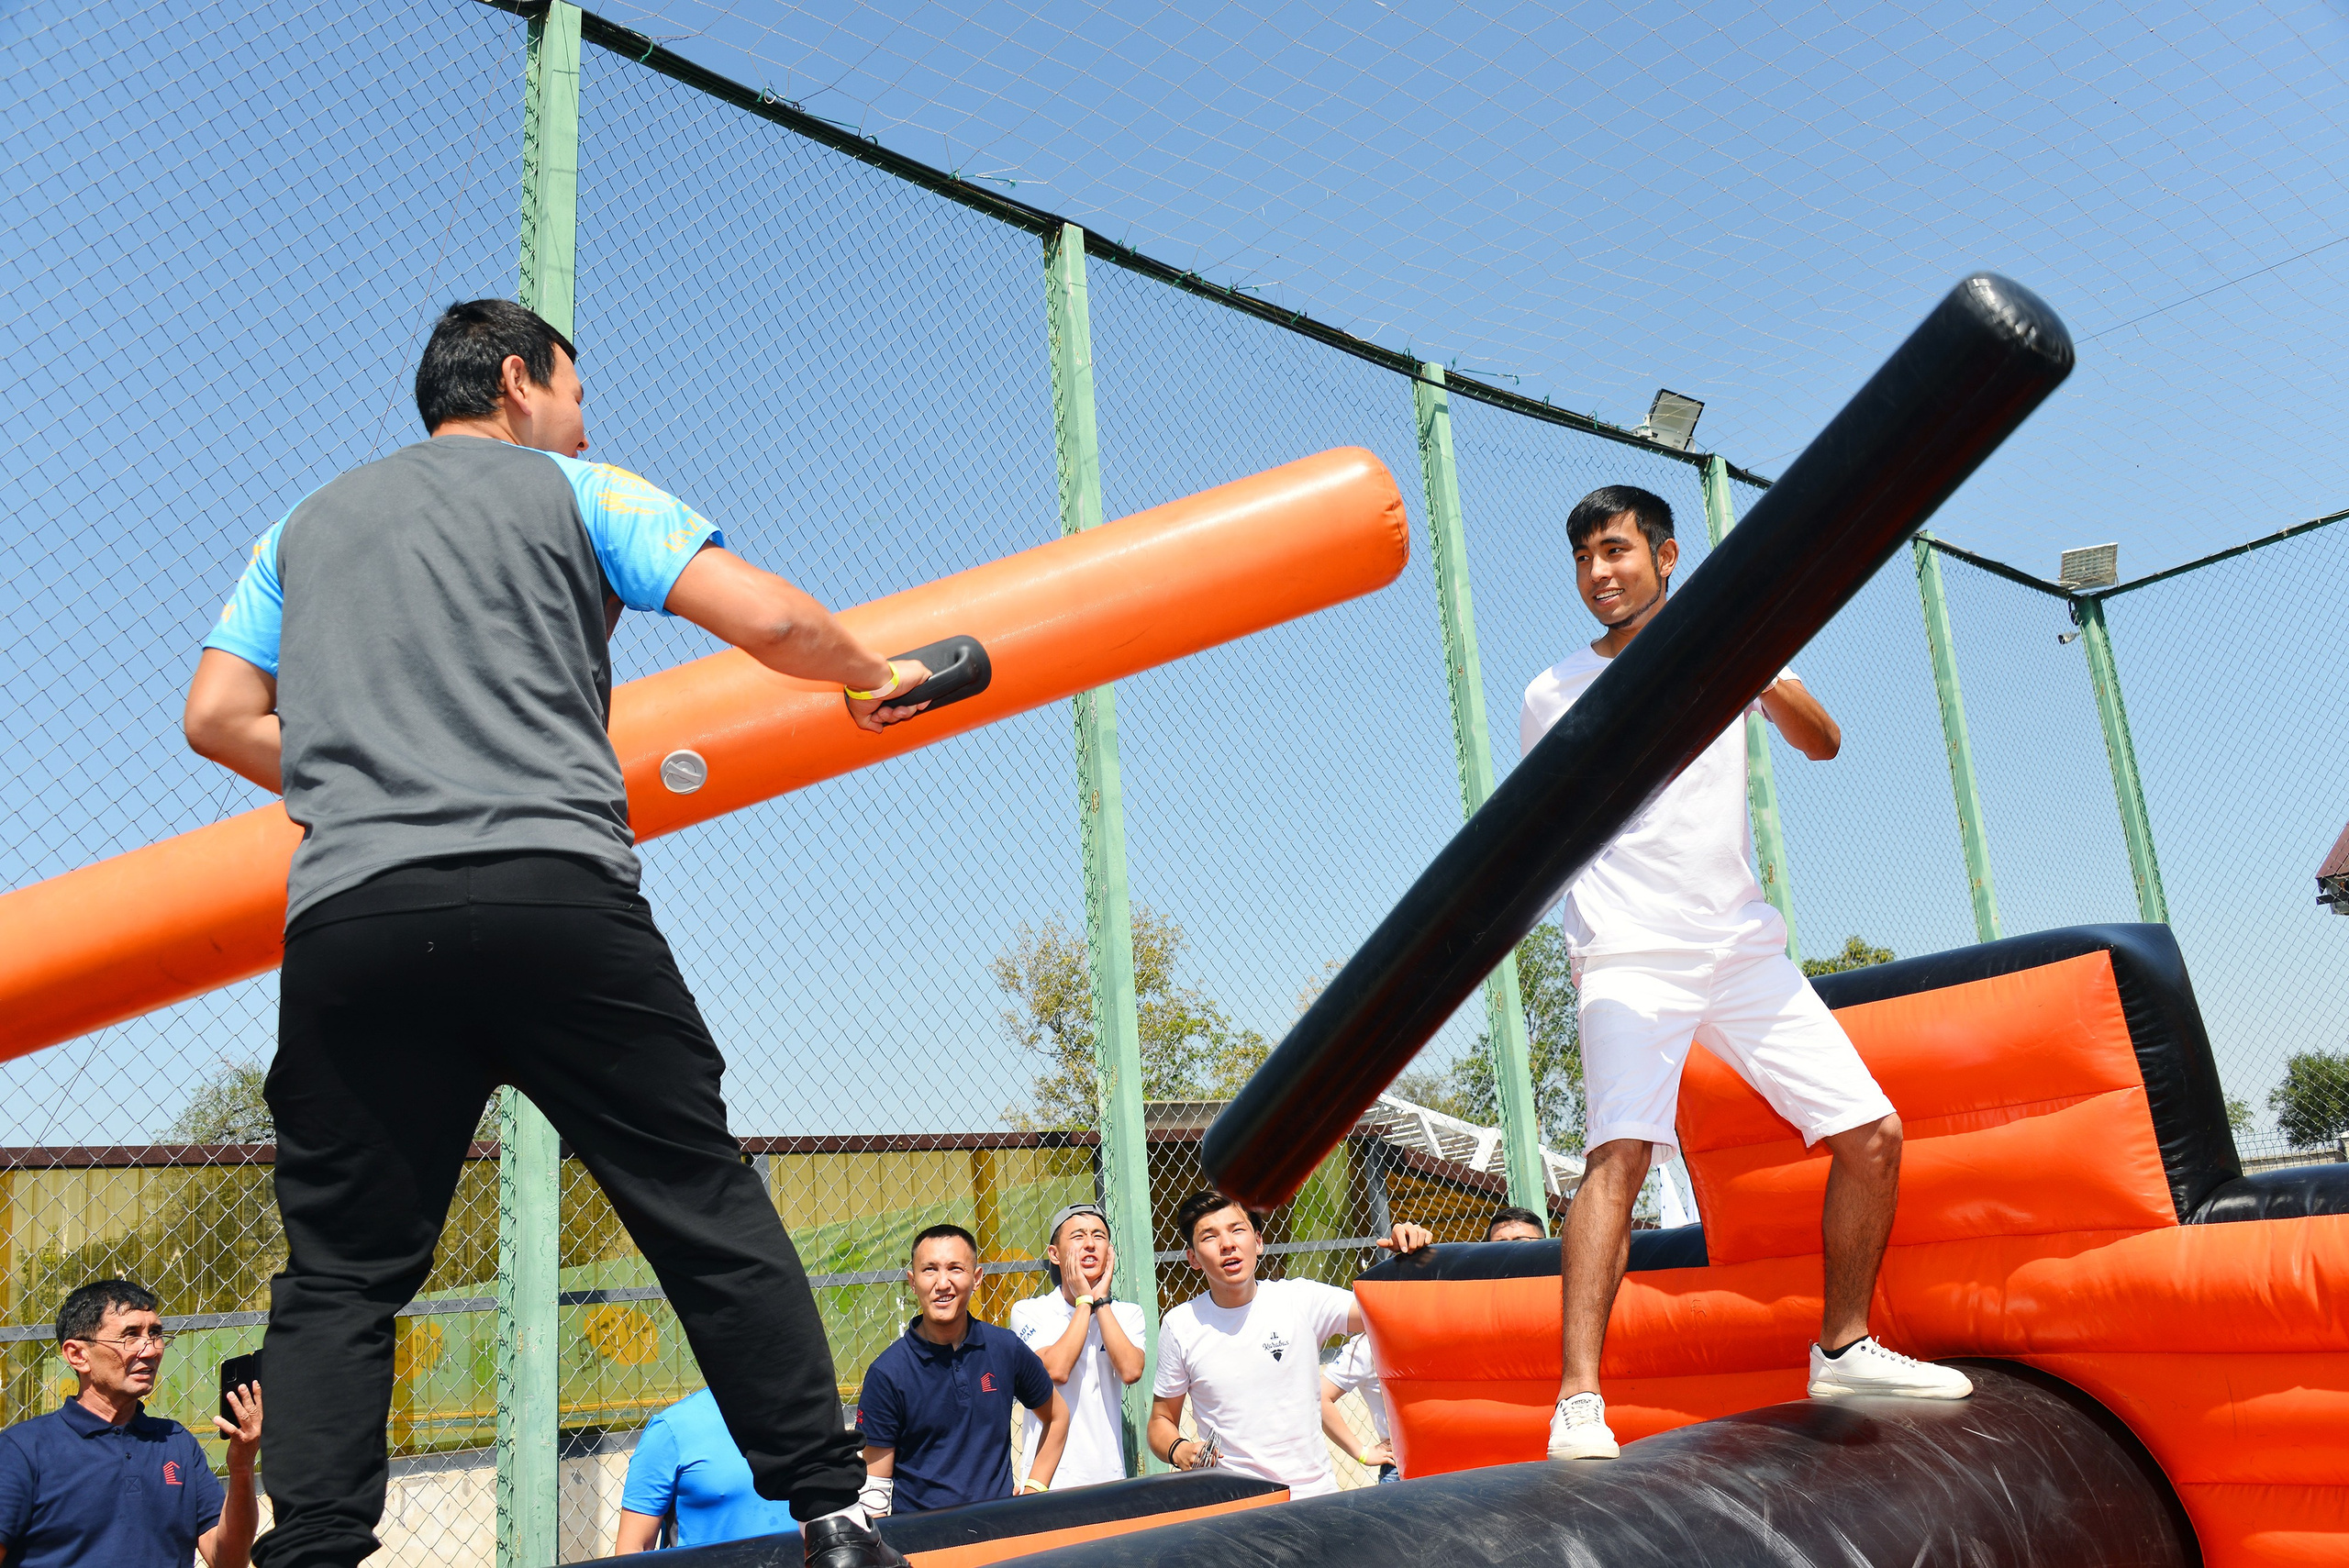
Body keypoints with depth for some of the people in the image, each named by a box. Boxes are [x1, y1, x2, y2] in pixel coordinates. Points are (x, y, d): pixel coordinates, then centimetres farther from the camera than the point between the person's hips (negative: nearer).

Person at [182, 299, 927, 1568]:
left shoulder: (304, 525, 26)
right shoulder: (573, 490, 14)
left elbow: (217, 717, 19)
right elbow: (769, 619, 3)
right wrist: (870, 677, 21)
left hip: (348, 917, 3)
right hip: (556, 893, -3)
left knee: (341, 1270, 10)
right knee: (711, 1214, 3)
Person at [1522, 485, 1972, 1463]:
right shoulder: (1553, 694, 6)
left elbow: (1823, 743, 1)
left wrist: (1753, 671, -17)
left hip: (1746, 945, 4)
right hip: (1630, 959, -4)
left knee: (1872, 1134, 2)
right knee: (1621, 1152, -24)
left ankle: (1843, 1348, 20)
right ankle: (1578, 1401, -25)